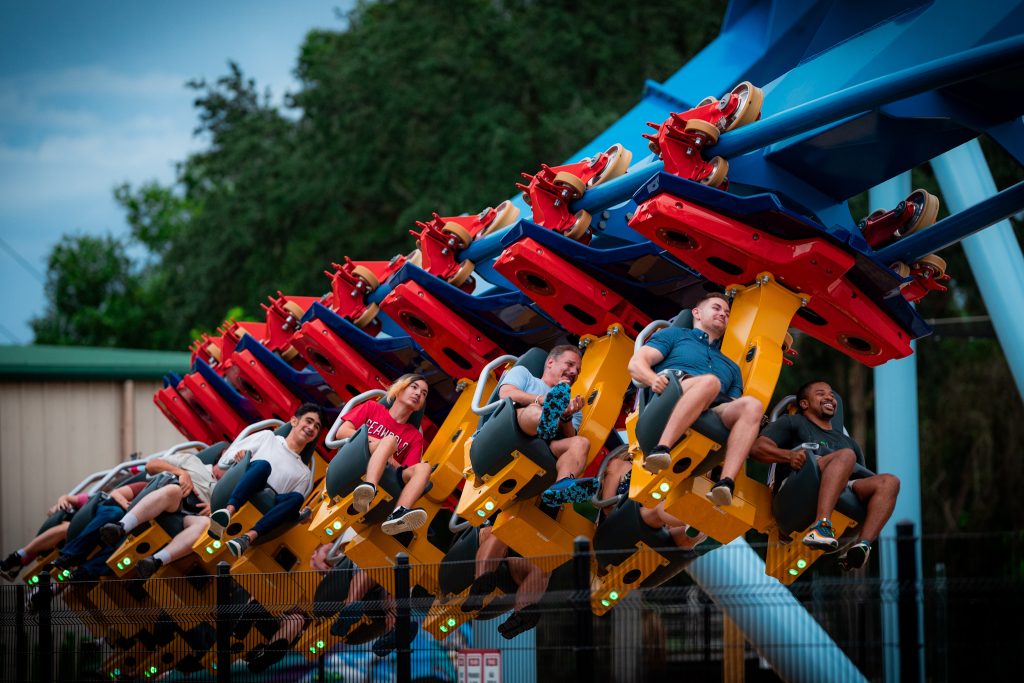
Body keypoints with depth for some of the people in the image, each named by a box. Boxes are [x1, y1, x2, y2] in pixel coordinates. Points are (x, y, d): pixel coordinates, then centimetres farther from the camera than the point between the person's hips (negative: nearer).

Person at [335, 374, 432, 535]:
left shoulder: (415, 436, 20)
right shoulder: (372, 408, 18)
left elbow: (407, 472, 4)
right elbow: (341, 433, 4)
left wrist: (386, 453, -14)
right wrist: (378, 443, -6)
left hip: (383, 481, 3)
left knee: (424, 467, -21)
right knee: (390, 439, -25)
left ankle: (399, 513, -51)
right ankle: (368, 489, -56)